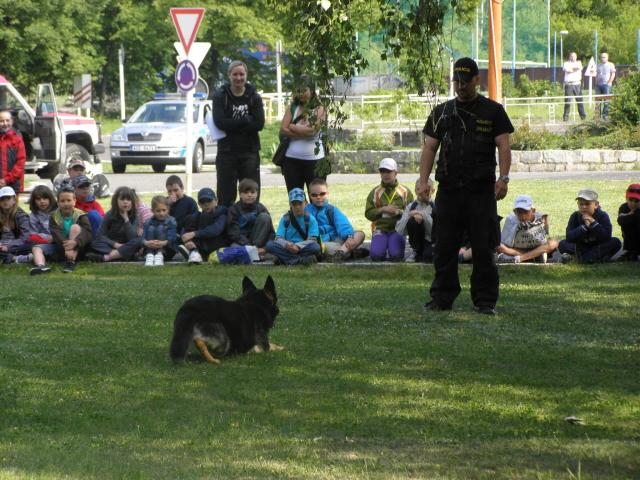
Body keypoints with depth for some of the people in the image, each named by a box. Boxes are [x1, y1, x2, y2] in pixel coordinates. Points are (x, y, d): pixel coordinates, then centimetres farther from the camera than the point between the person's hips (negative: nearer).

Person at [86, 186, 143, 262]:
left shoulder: (134, 216, -4)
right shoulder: (110, 215, -3)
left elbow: (132, 238, -17)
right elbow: (100, 235, -7)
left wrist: (126, 218, -19)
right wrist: (115, 244, -21)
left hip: (126, 246, 0)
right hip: (110, 246, 0)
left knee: (139, 241, -31)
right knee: (94, 243, -25)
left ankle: (105, 257, -38)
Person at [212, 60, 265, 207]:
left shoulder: (254, 97, 7)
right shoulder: (220, 96, 3)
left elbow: (259, 124, -6)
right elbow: (219, 122, -11)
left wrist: (232, 126, -12)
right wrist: (246, 120, -11)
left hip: (249, 152, 1)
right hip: (227, 151, -1)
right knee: (225, 196, -1)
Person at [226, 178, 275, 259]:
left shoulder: (261, 208, 3)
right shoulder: (234, 209, -1)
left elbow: (271, 232, -1)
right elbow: (233, 233, -9)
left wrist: (265, 248, -19)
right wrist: (248, 246, -23)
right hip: (240, 242, -3)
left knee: (264, 216, -16)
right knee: (234, 247, -39)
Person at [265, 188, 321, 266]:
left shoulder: (311, 219, 1)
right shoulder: (285, 219, 8)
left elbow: (312, 239, -7)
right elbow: (279, 238, 0)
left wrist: (298, 246, -24)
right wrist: (286, 244, -23)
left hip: (302, 249, -3)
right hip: (287, 249, 3)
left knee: (316, 247, -33)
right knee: (269, 245, -27)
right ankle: (302, 260, -34)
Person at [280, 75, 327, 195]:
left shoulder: (319, 109, 0)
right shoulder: (292, 108, 9)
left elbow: (312, 131, -15)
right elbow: (283, 130, -3)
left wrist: (292, 126, -3)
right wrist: (304, 133, -11)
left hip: (314, 160, -4)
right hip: (292, 160, 4)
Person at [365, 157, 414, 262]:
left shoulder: (405, 192, 7)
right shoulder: (375, 193, 10)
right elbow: (368, 214, 3)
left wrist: (399, 212, -15)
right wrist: (383, 209, -10)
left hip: (398, 229, -1)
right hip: (380, 229, 1)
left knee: (396, 255, -25)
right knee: (376, 255, -24)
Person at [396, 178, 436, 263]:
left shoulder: (435, 207, -6)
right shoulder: (411, 206, 2)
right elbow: (400, 231, -6)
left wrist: (424, 215, -25)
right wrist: (409, 215, -21)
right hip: (418, 241, 3)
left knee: (428, 255, -37)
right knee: (413, 220, -23)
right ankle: (416, 252, -5)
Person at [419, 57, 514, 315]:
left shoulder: (493, 111, 6)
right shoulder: (442, 112, 14)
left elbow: (503, 146, 0)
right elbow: (429, 148, 11)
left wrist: (503, 178, -15)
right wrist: (424, 181, -2)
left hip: (481, 190, -3)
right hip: (448, 189, 3)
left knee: (483, 248, -2)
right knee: (444, 247, 4)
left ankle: (486, 300, 5)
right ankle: (442, 298, 12)